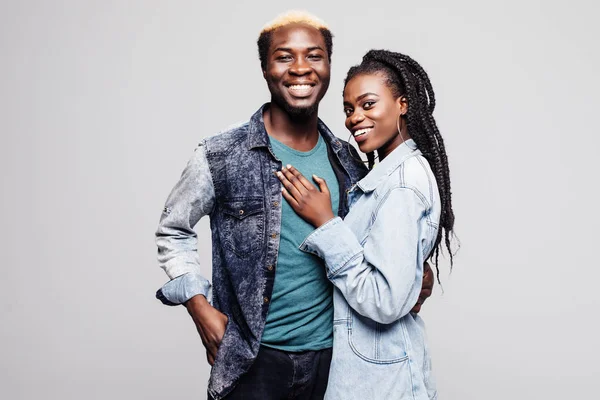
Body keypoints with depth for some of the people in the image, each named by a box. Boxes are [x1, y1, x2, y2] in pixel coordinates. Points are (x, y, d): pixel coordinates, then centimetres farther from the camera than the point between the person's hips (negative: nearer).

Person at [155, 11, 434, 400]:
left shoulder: (349, 162, 2)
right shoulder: (222, 155, -9)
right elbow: (173, 232, 1)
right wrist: (201, 309, -8)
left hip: (329, 353, 4)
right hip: (252, 357, -3)